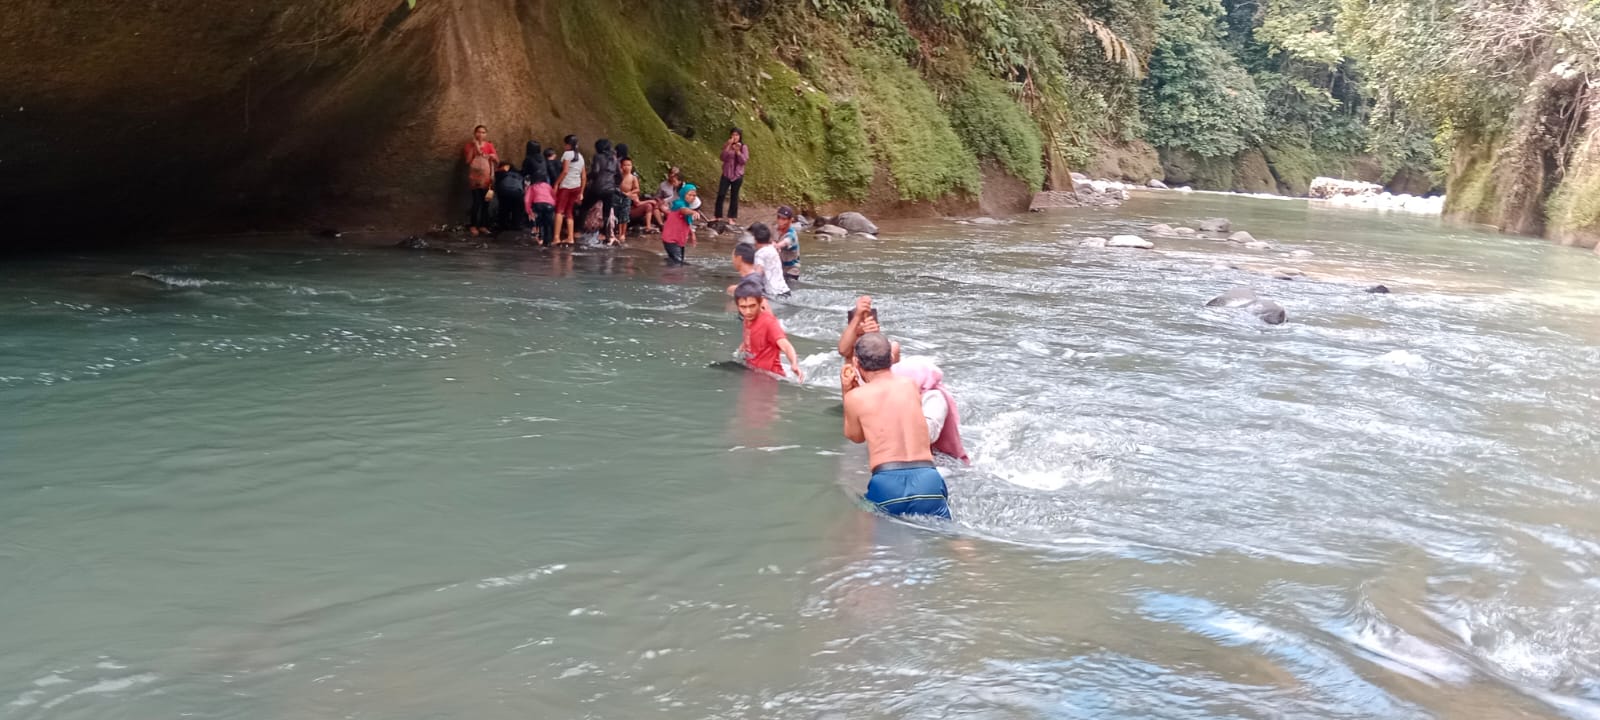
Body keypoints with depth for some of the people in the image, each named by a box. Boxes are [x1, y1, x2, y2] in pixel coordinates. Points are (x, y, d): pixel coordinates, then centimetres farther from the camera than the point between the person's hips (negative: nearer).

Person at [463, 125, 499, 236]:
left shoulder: (489, 145, 8)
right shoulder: (470, 145, 3)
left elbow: (497, 161, 5)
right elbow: (468, 160, -9)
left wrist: (493, 156, -15)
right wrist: (474, 147, -11)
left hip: (487, 178, 3)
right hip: (475, 178, -3)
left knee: (486, 202, 3)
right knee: (477, 202, -11)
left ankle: (483, 225, 11)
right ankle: (473, 225, -2)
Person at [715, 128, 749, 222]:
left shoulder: (744, 147, -2)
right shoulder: (726, 145, 2)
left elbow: (744, 161, -11)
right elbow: (723, 158, -11)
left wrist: (738, 151, -23)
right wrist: (728, 146, -19)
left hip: (737, 175, -1)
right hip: (726, 174, 1)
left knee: (734, 196, 6)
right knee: (721, 195, -5)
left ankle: (731, 217, 14)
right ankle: (718, 217, 3)